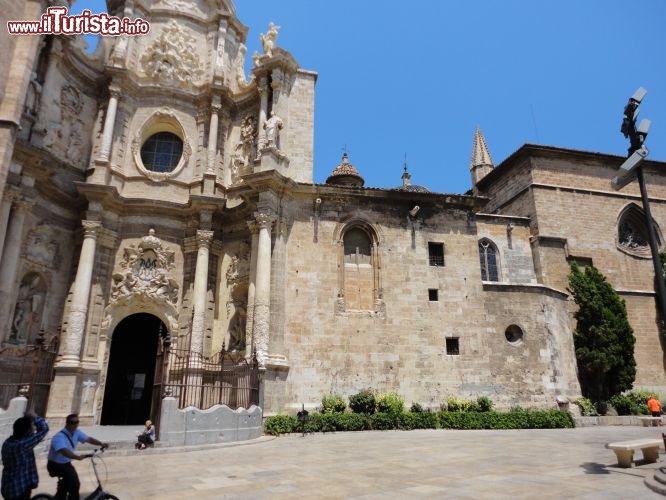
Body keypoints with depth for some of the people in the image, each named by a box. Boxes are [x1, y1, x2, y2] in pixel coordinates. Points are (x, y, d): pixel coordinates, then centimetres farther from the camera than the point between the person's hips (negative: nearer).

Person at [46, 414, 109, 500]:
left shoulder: (76, 432, -5)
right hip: (55, 465, -8)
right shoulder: (59, 437, -30)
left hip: (66, 464, 8)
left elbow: (88, 439, -5)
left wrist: (101, 444, -21)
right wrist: (78, 457, -58)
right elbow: (64, 451, -45)